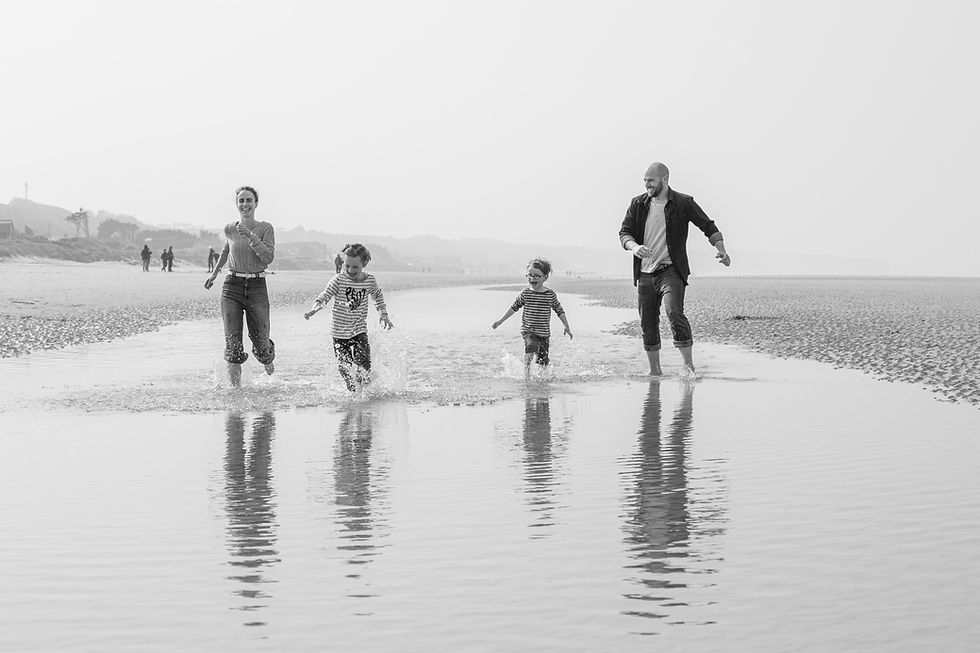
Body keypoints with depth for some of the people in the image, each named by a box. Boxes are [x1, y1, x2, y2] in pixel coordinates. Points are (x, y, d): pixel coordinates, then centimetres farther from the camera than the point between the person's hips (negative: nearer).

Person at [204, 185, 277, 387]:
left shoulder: (265, 228, -2)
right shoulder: (229, 230, 6)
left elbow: (268, 258, -13)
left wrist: (251, 237, -21)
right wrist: (214, 273, 30)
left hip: (257, 287, -1)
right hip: (232, 287, 1)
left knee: (260, 341, 4)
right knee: (232, 342, -9)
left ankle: (267, 358, 39)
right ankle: (236, 386, -3)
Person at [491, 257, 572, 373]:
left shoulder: (551, 294, -2)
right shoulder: (525, 293, -2)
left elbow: (559, 311, 8)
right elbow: (514, 307, 8)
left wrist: (567, 327, 8)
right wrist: (501, 321, 9)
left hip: (544, 333, 1)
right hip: (528, 330, -1)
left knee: (543, 361, 3)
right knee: (531, 345, -31)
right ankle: (526, 370, -23)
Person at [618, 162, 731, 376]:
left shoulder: (683, 204, -1)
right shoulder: (638, 204, 8)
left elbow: (708, 226, 4)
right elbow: (624, 232, 3)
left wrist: (721, 251, -10)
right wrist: (634, 246, -19)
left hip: (671, 270, -4)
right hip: (645, 273, 4)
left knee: (674, 312, -25)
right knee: (647, 324, 6)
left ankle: (689, 364, -22)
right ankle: (654, 370, 21)